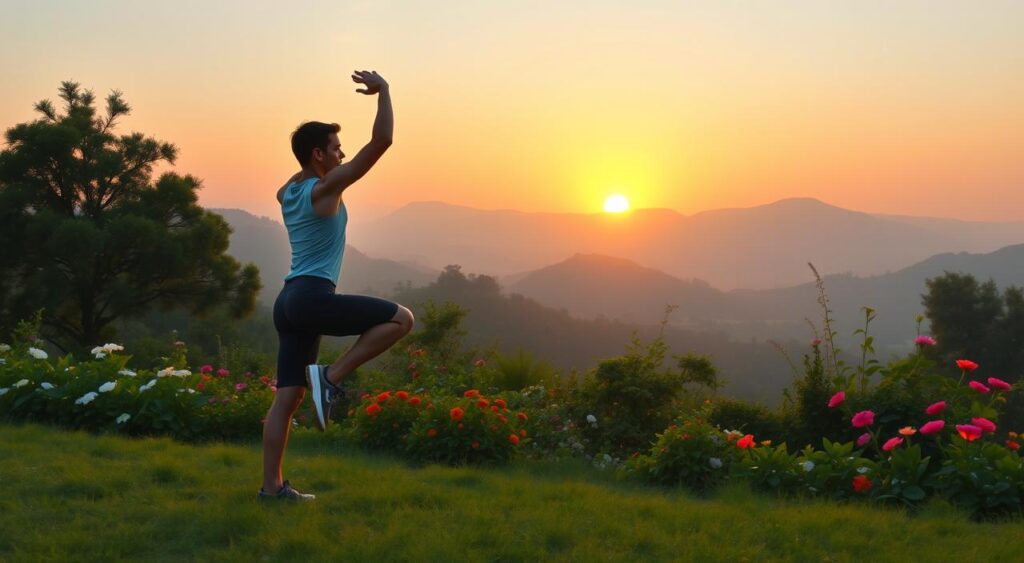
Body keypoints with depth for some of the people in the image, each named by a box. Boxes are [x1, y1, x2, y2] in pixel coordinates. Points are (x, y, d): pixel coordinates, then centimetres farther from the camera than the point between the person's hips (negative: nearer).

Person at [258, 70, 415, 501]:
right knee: (400, 318, -7)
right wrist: (383, 91, -3)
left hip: (290, 301, 9)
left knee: (288, 396, 9)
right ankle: (331, 377, -11)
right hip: (313, 298, -9)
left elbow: (312, 168, 41)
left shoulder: (286, 192, 16)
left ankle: (272, 486, 10)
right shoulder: (325, 187, -8)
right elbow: (381, 142, -12)